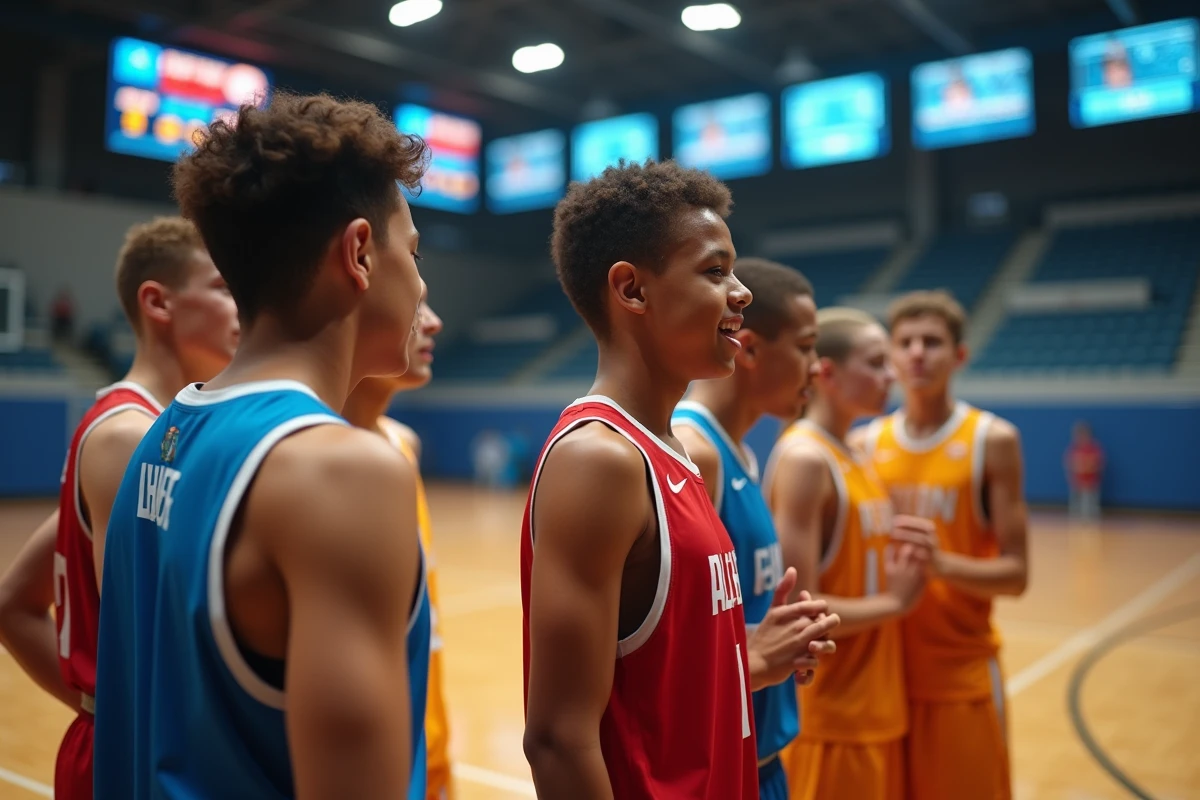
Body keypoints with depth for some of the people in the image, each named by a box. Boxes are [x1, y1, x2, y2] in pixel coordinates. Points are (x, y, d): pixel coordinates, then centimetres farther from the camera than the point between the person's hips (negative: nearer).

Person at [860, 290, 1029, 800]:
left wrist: (942, 563, -25)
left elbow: (1015, 573, -8)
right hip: (886, 668, 3)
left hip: (963, 676, -2)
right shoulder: (867, 443, 2)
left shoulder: (993, 440, -6)